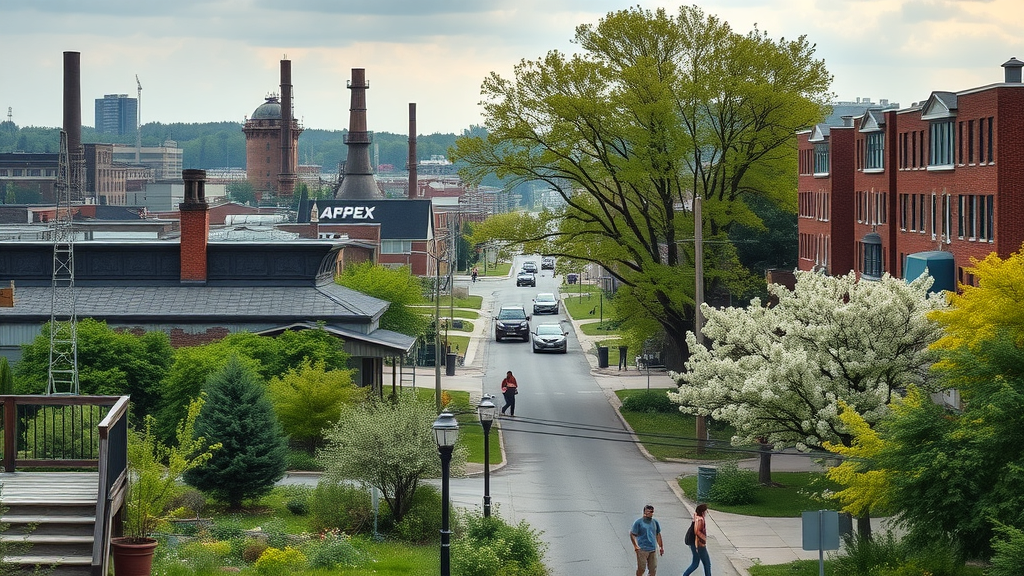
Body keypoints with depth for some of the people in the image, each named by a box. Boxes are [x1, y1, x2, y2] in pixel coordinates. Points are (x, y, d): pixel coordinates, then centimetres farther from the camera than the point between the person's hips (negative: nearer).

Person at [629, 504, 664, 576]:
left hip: (653, 549, 4)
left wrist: (661, 547, 21)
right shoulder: (639, 522, -4)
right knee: (641, 569, -3)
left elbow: (658, 535, 20)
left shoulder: (655, 522, 11)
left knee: (653, 570, 2)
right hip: (642, 550, -4)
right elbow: (632, 534, -4)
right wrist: (635, 546, -12)